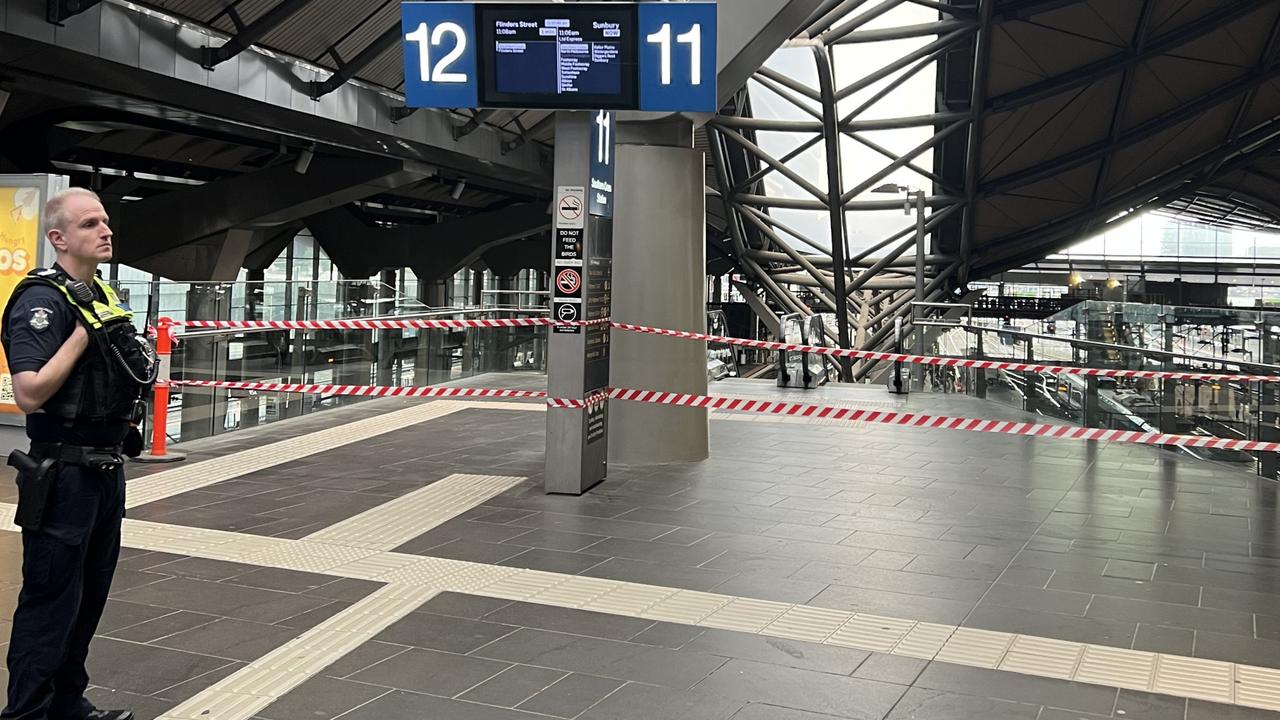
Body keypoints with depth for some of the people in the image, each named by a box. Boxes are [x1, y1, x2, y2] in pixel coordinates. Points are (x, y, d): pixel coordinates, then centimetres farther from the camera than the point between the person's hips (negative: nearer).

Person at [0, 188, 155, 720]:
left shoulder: (103, 296, 12)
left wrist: (137, 368, 7)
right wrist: (83, 331, -23)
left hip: (106, 468, 9)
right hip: (63, 474, -9)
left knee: (89, 596, 17)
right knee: (50, 601, -1)